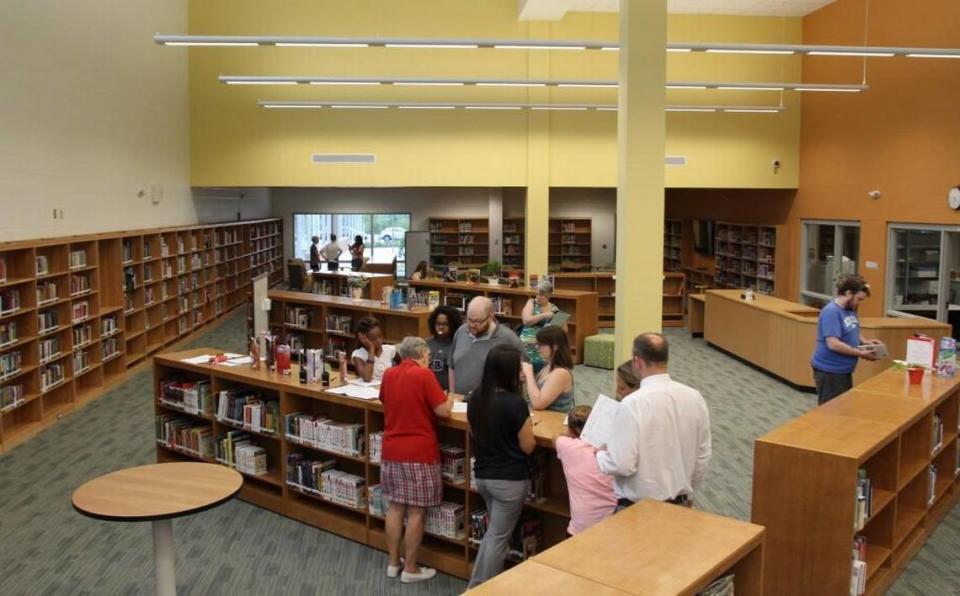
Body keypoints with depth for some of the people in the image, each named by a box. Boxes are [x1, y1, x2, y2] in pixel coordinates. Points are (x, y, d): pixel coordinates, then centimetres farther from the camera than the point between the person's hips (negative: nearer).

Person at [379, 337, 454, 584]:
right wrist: (450, 399, 6)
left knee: (395, 507, 15)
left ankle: (393, 563, 23)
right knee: (416, 511, 3)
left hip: (391, 450, 6)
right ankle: (410, 569, 11)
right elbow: (443, 411, -14)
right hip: (419, 453, -6)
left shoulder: (388, 374, 5)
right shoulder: (424, 375, -14)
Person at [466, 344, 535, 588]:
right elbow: (527, 447, -13)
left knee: (494, 531, 24)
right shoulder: (516, 403, -22)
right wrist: (529, 424, 5)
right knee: (498, 537, 8)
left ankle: (477, 586, 30)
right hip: (509, 480, -7)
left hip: (482, 475, 7)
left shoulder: (476, 398, -2)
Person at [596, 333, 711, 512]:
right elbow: (702, 457, 7)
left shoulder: (632, 404, -18)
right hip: (679, 504, 5)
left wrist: (601, 455, 1)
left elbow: (622, 465, -19)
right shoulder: (695, 397, -2)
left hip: (639, 507, -5)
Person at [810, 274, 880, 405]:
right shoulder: (831, 312, -21)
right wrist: (861, 353, -22)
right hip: (829, 371, -9)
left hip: (844, 370, 9)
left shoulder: (850, 309, 7)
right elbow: (833, 344, -27)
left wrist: (865, 342, 2)